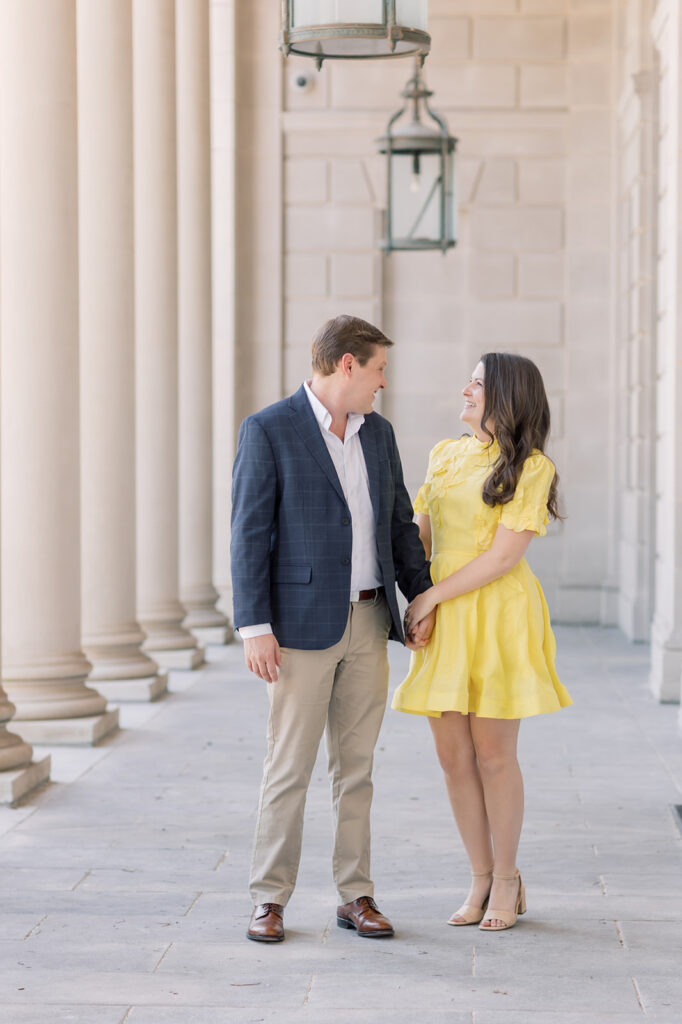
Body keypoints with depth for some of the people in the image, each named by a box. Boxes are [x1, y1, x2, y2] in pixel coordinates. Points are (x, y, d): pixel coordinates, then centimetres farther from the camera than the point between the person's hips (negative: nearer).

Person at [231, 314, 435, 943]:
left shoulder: (378, 433, 11)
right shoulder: (267, 431, -8)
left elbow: (399, 523, 16)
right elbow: (250, 534, -11)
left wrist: (422, 598, 4)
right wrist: (254, 627, -16)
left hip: (369, 621, 6)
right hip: (301, 625, -6)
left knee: (356, 766, 9)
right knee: (289, 767, -2)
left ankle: (355, 896, 15)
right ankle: (270, 901, 8)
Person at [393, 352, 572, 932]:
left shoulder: (531, 467, -6)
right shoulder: (445, 456, 13)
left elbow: (503, 555, -13)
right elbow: (420, 535, 16)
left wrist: (432, 597, -13)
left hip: (498, 618, -5)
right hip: (440, 623, 6)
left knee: (493, 753, -2)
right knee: (453, 756, 4)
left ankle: (507, 883, 12)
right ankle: (482, 881, 14)